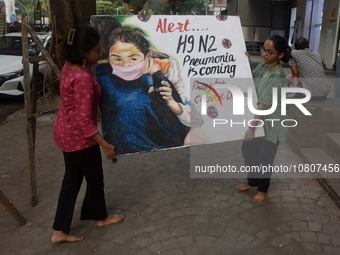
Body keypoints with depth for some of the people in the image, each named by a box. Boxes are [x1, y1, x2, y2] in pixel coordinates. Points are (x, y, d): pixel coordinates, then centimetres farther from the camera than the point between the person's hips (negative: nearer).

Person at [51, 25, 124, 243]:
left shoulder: (70, 67, 1)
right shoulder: (83, 78, -29)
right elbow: (84, 119, -28)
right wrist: (105, 145, -23)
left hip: (66, 132, 9)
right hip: (79, 136, -9)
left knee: (72, 179, 17)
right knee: (95, 178, 14)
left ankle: (60, 231, 27)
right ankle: (101, 217, 39)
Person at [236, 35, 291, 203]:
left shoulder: (277, 75, -25)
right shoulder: (261, 66, -1)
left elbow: (264, 104, -30)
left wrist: (252, 127, -31)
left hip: (270, 123, -8)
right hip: (256, 117, 8)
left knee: (265, 157, 9)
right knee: (247, 150, 17)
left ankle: (262, 190, 32)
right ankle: (253, 182, 39)